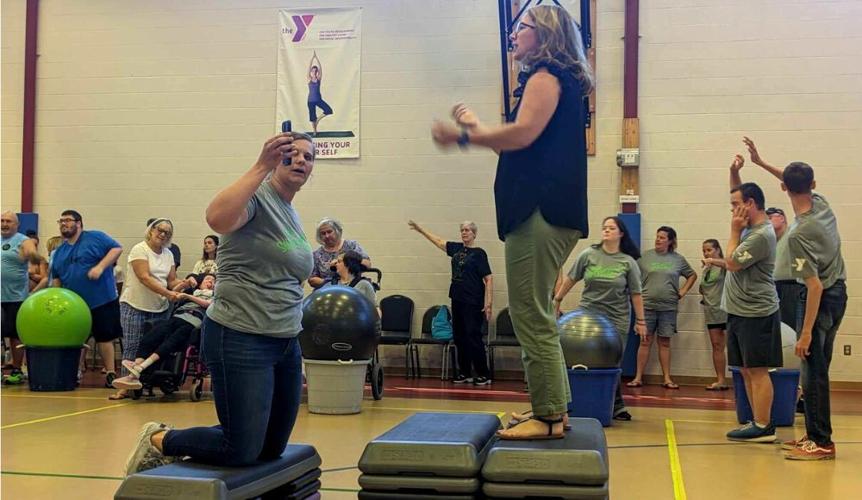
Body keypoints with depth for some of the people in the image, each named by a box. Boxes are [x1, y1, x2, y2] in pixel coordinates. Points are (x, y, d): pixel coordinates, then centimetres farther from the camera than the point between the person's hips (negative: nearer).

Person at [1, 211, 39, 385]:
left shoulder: (23, 241, -3)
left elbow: (33, 255, -19)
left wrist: (32, 255, -39)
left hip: (15, 297, -4)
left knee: (15, 335, 3)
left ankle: (16, 371, 12)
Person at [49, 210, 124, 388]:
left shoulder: (95, 238, -3)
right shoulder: (59, 252, 15)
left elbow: (117, 248, -10)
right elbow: (56, 279, 19)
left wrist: (100, 267, -19)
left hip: (102, 300, -6)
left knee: (104, 337, -2)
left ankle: (110, 373, 4)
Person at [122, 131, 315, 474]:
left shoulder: (292, 216, 16)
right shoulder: (256, 196, -11)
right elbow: (217, 218, -35)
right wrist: (261, 167, -35)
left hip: (286, 343, 9)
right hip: (240, 341, -9)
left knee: (272, 448, 13)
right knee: (240, 452, -7)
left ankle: (176, 443, 32)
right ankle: (158, 441, 17)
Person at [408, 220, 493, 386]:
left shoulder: (479, 253, -6)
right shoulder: (456, 248, 11)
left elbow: (489, 279, -10)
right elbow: (438, 241, 24)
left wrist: (488, 304, -16)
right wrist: (420, 229, 27)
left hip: (473, 303, -7)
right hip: (457, 300, 7)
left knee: (473, 337, -7)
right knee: (459, 338, 9)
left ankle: (484, 375, 0)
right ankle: (465, 373, 18)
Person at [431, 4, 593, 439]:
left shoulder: (547, 76, -4)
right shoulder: (557, 79, 25)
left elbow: (523, 134, -19)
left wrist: (464, 136, -9)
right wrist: (476, 127, 26)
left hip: (540, 209, -11)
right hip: (547, 209, 11)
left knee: (530, 314, -9)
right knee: (537, 314, 13)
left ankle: (548, 417, -5)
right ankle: (553, 410, 19)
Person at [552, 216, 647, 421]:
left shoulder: (628, 262, -1)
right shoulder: (589, 255, 0)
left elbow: (635, 293, 2)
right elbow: (570, 279, 8)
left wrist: (640, 321, 2)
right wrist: (557, 300, 9)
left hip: (617, 321, -1)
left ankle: (616, 406, 16)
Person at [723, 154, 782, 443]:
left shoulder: (761, 235, -17)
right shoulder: (750, 226, 11)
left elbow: (731, 262, -14)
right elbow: (739, 195, 27)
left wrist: (734, 231, -7)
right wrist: (734, 172, 13)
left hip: (756, 314, -10)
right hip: (740, 311, 10)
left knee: (758, 370, -6)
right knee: (747, 371, 11)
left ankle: (763, 427, -2)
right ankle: (758, 422, 17)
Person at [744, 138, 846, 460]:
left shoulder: (799, 235, -24)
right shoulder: (821, 203, -1)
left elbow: (815, 285, -25)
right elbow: (803, 186, 23)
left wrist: (806, 332, -23)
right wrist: (761, 163, 23)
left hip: (822, 300, -9)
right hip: (838, 292, 9)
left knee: (813, 371, -4)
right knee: (817, 370, 13)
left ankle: (822, 442, 1)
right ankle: (814, 435, 19)